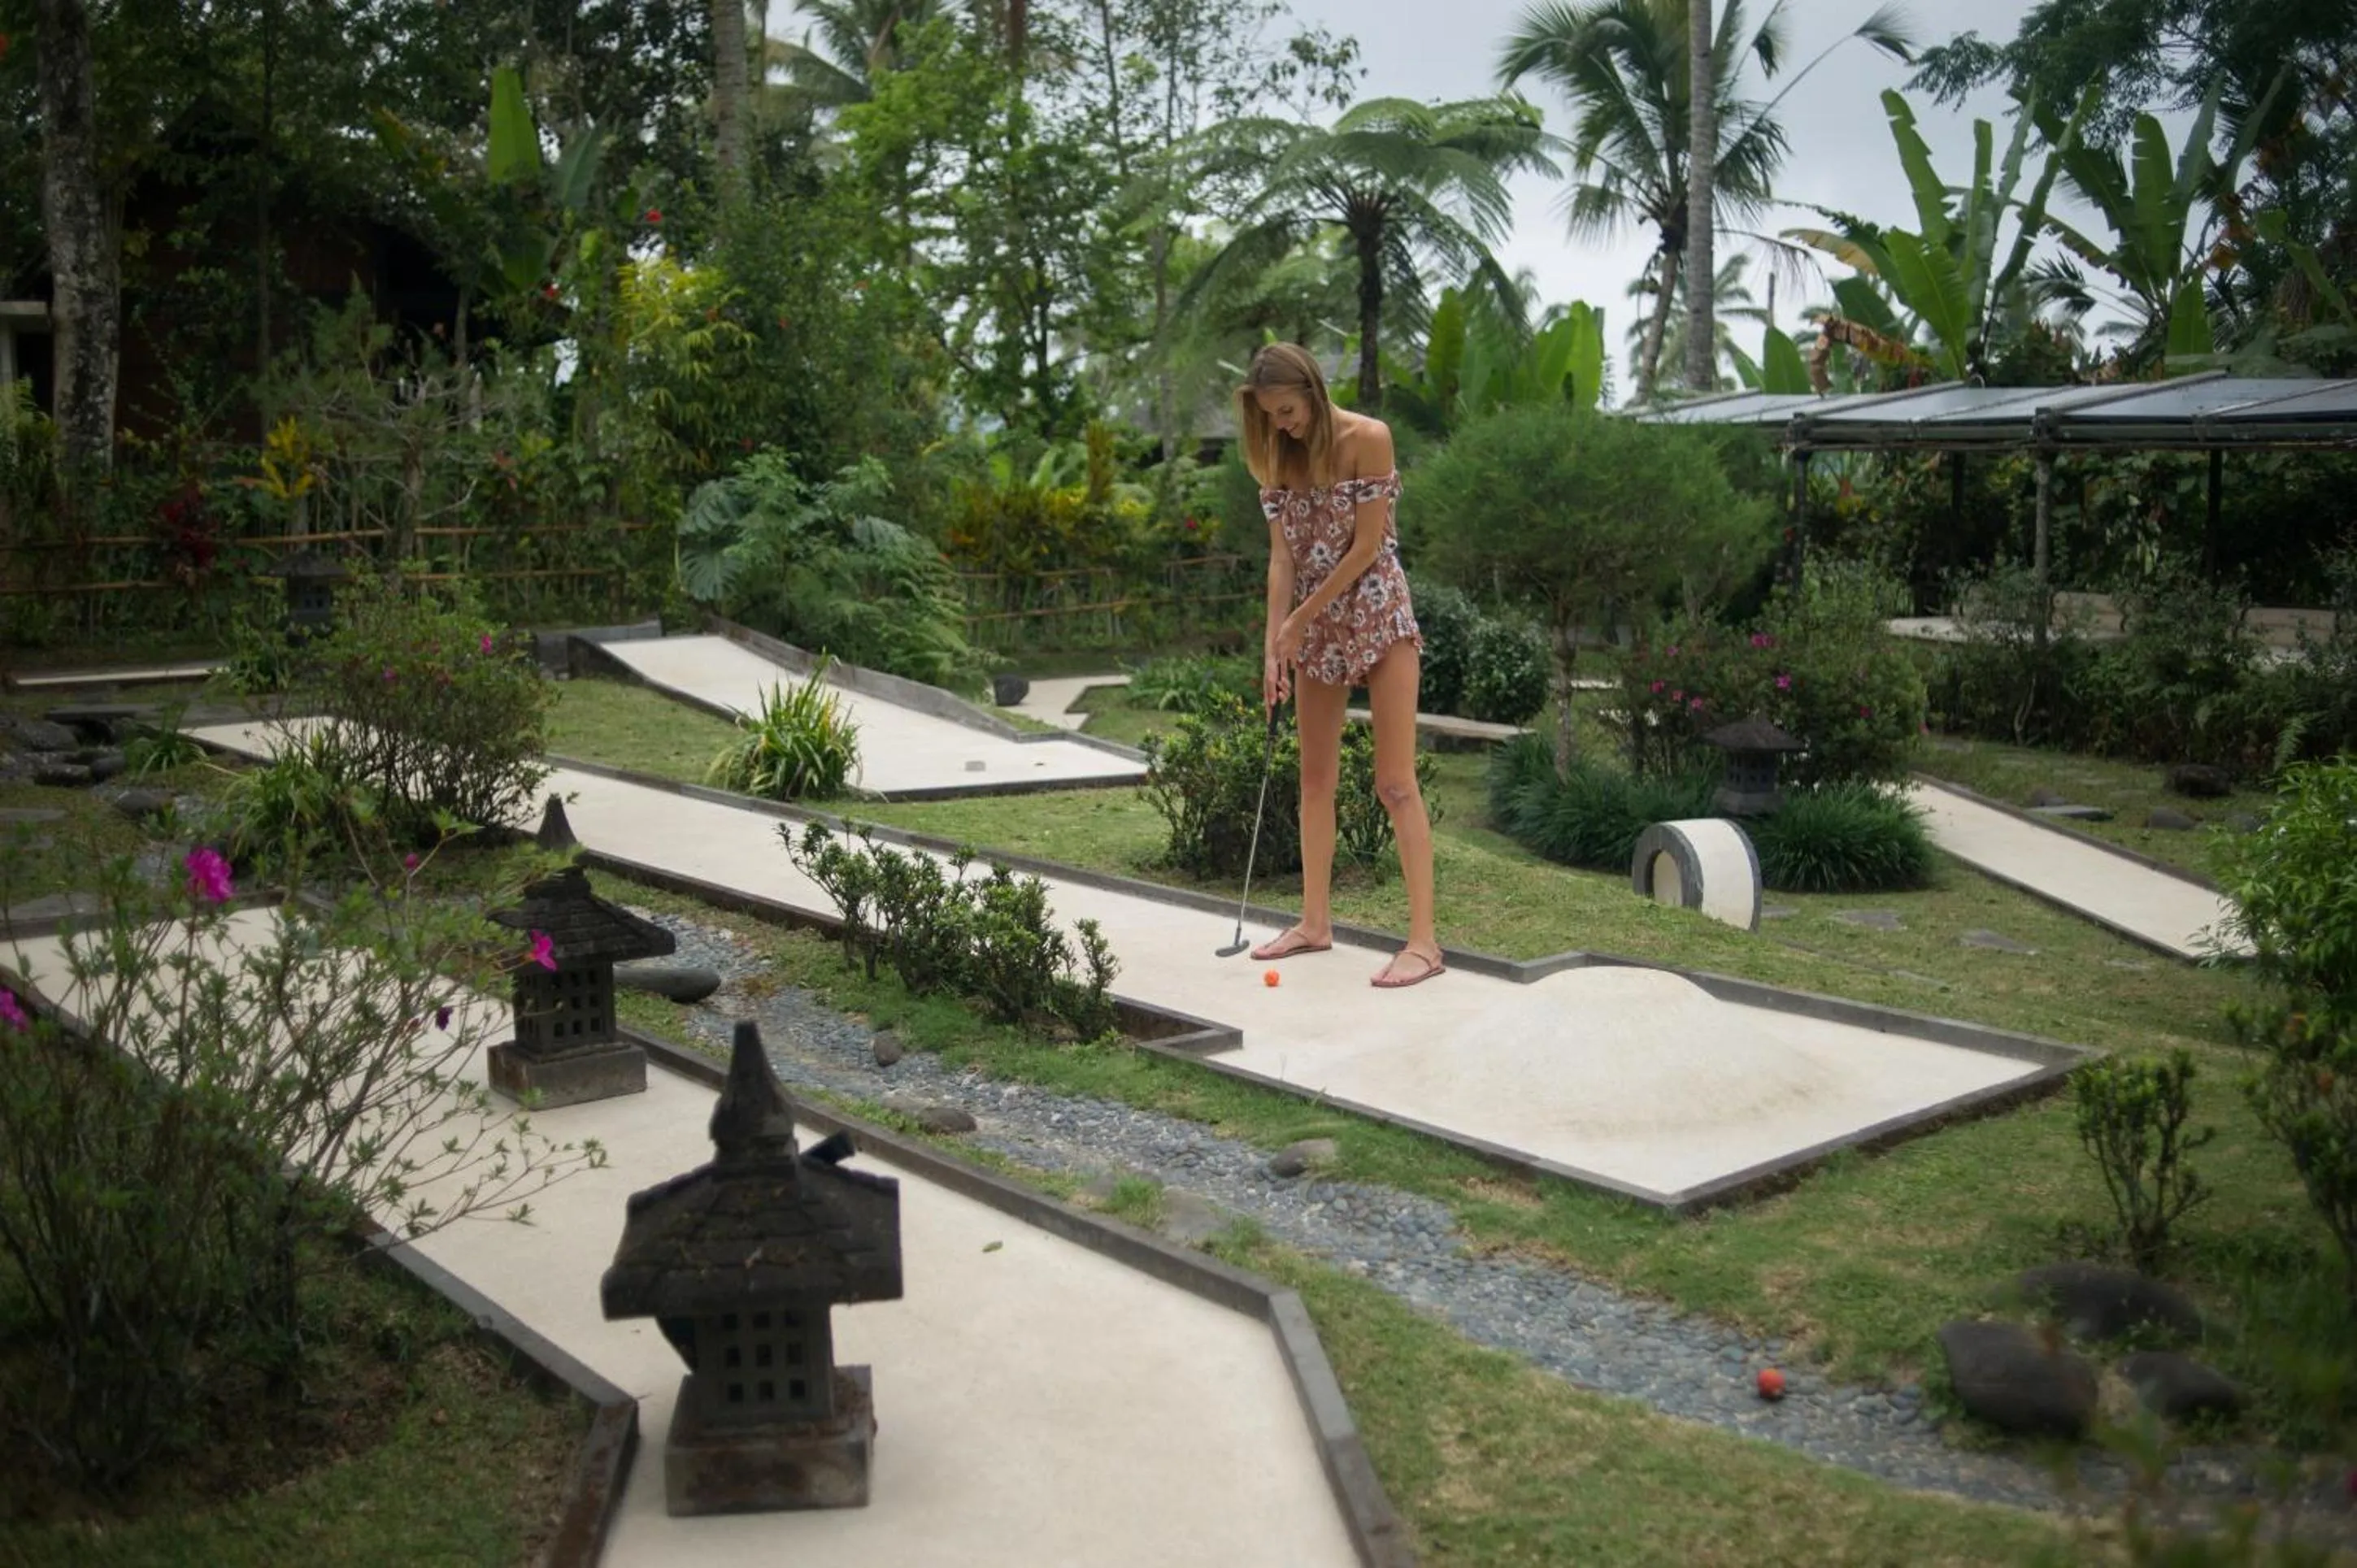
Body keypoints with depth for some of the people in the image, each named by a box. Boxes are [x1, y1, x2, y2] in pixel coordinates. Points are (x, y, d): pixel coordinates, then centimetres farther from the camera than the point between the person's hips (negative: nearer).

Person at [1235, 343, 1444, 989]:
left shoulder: (1368, 438, -13)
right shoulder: (1278, 459, 4)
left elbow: (1367, 545, -15)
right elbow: (1282, 555, 0)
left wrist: (1300, 620, -13)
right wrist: (1273, 646, -9)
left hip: (1379, 617, -6)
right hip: (1316, 626, 6)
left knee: (1395, 782, -9)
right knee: (1315, 777, 9)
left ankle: (1423, 940, -8)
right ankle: (1316, 921, 20)